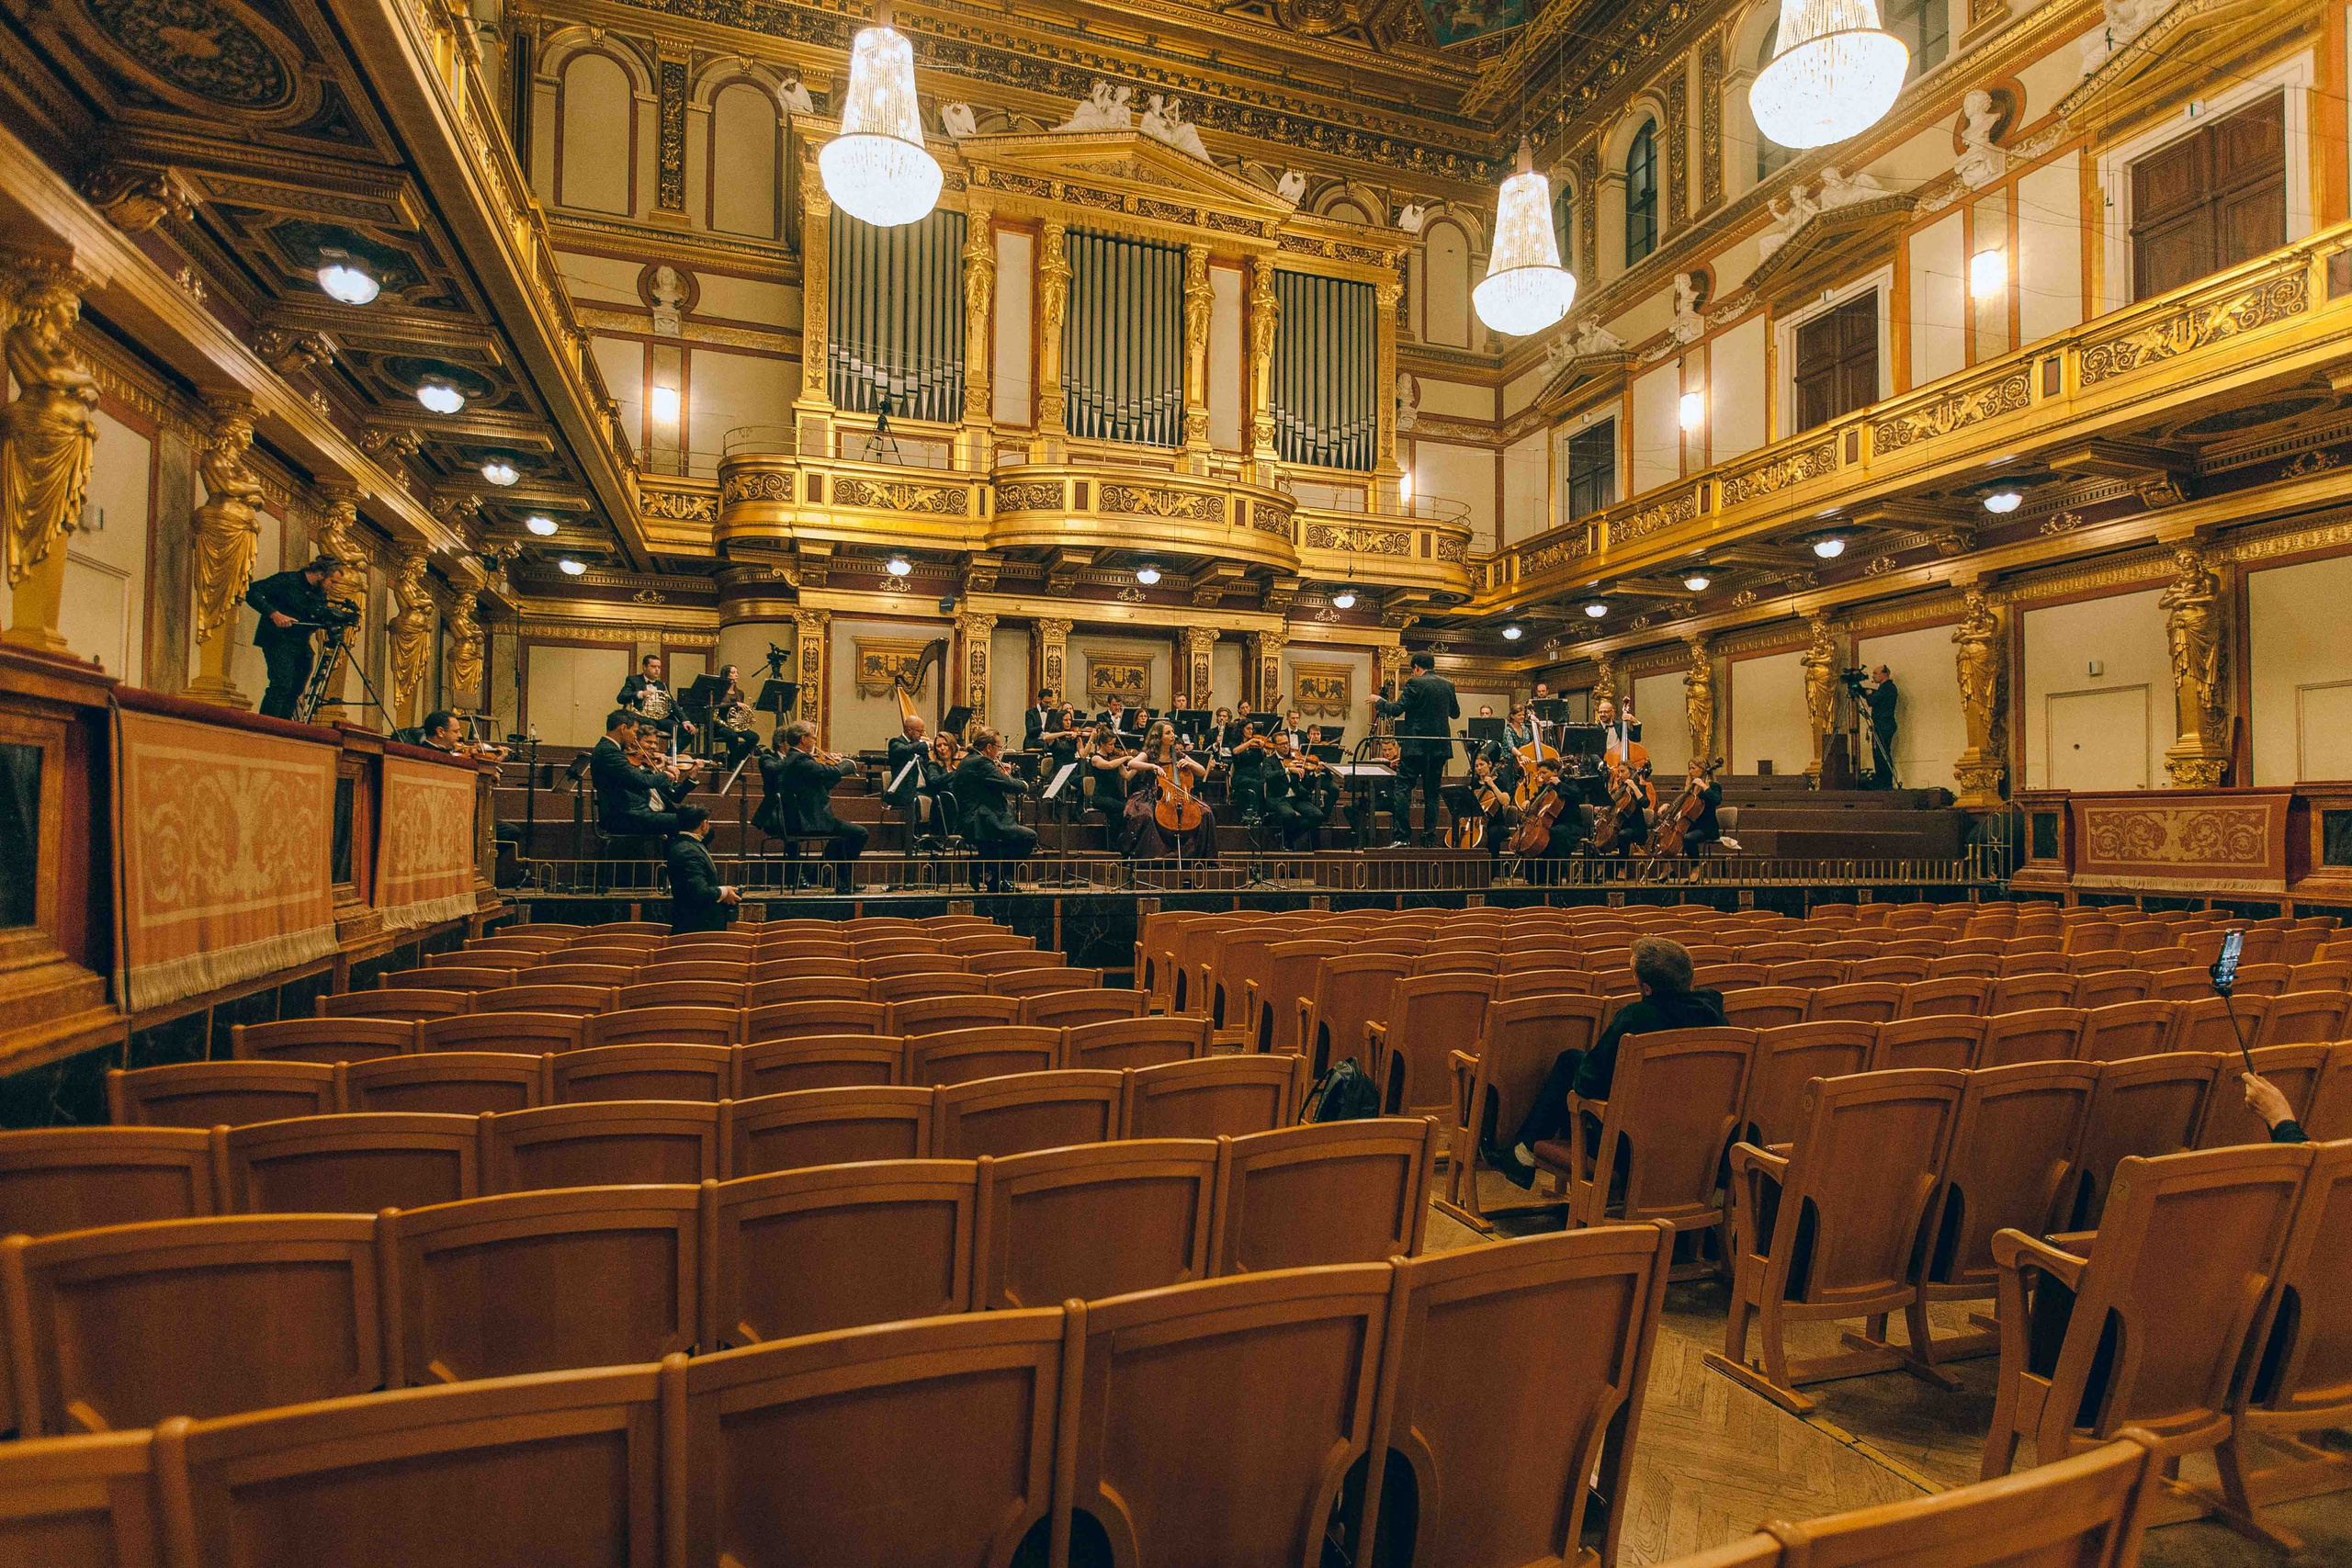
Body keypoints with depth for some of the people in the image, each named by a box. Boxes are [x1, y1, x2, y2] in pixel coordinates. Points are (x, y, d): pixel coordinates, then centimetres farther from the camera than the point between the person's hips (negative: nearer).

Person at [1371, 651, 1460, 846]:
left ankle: (1401, 836, -9)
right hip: (1440, 746, 6)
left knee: (1403, 787, -1)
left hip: (1416, 745, -6)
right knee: (1431, 792, 11)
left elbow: (1396, 710, -12)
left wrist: (1379, 701, 5)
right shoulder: (1448, 685, 9)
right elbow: (1455, 713, 21)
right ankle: (1430, 837, 11)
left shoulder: (1415, 683, -9)